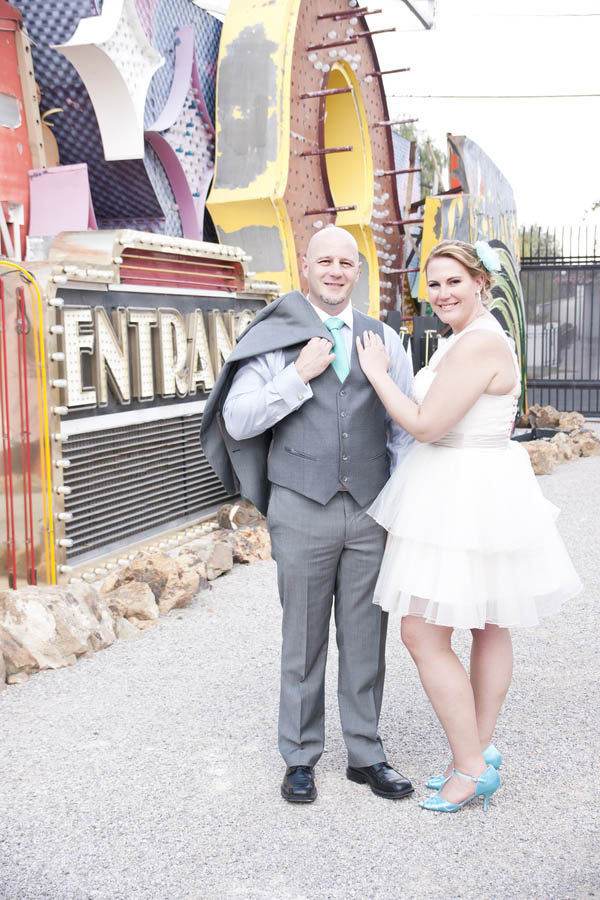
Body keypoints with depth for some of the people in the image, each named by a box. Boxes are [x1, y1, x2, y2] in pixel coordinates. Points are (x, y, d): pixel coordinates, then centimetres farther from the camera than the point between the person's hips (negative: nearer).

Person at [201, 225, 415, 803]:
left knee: (365, 639, 10)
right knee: (303, 640, 8)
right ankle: (300, 757, 25)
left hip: (370, 510, 2)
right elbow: (237, 419, -5)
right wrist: (300, 375, -14)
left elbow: (405, 430, 11)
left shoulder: (383, 340, 9)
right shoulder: (276, 338, 1)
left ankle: (365, 755, 27)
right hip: (301, 510, -2)